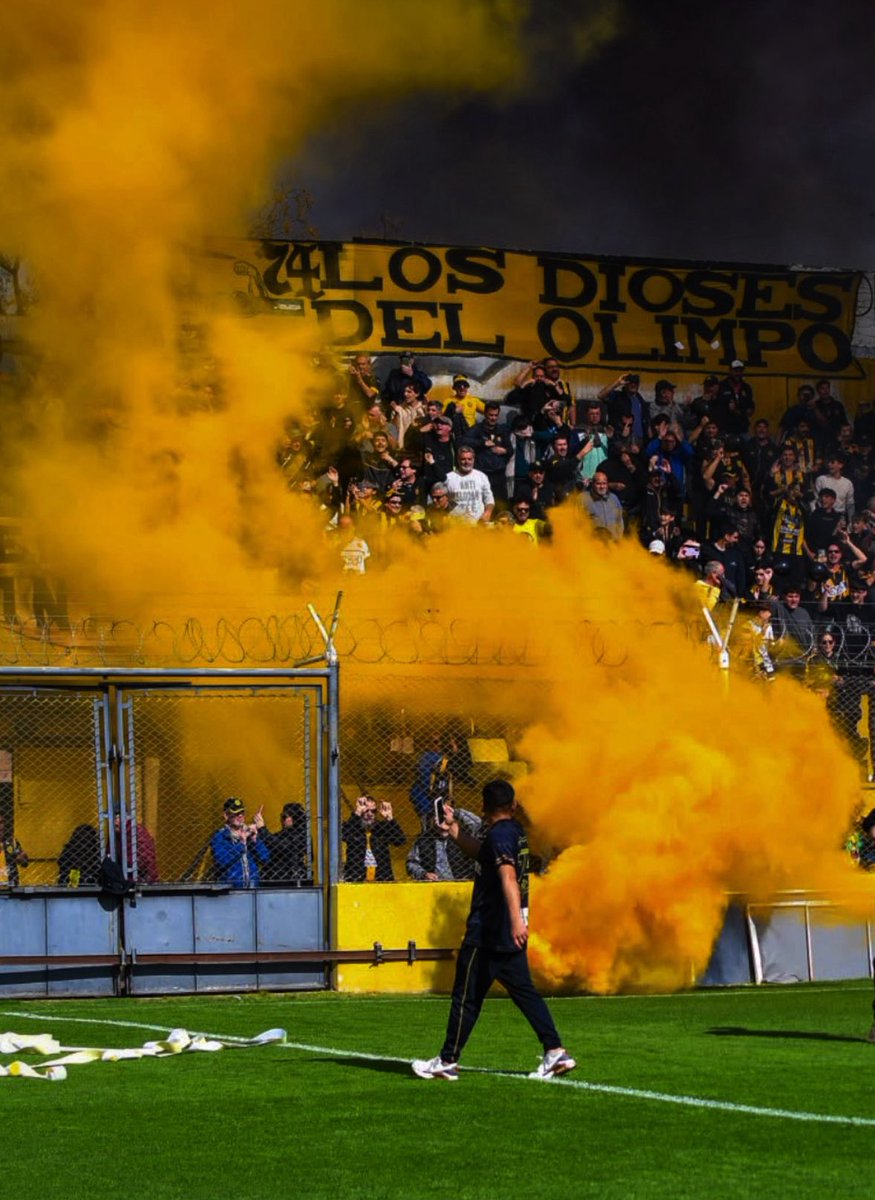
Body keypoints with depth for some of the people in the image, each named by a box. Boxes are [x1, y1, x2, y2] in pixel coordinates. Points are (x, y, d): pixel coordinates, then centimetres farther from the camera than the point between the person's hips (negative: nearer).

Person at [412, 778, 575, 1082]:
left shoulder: (499, 835, -15)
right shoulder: (515, 831, 13)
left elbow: (508, 876, -31)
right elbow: (480, 852, 30)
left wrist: (515, 918, -42)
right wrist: (455, 830, 20)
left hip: (487, 932, -9)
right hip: (510, 932, 9)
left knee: (466, 996, 0)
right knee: (523, 991, 10)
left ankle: (447, 1062, 6)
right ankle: (555, 1052, 2)